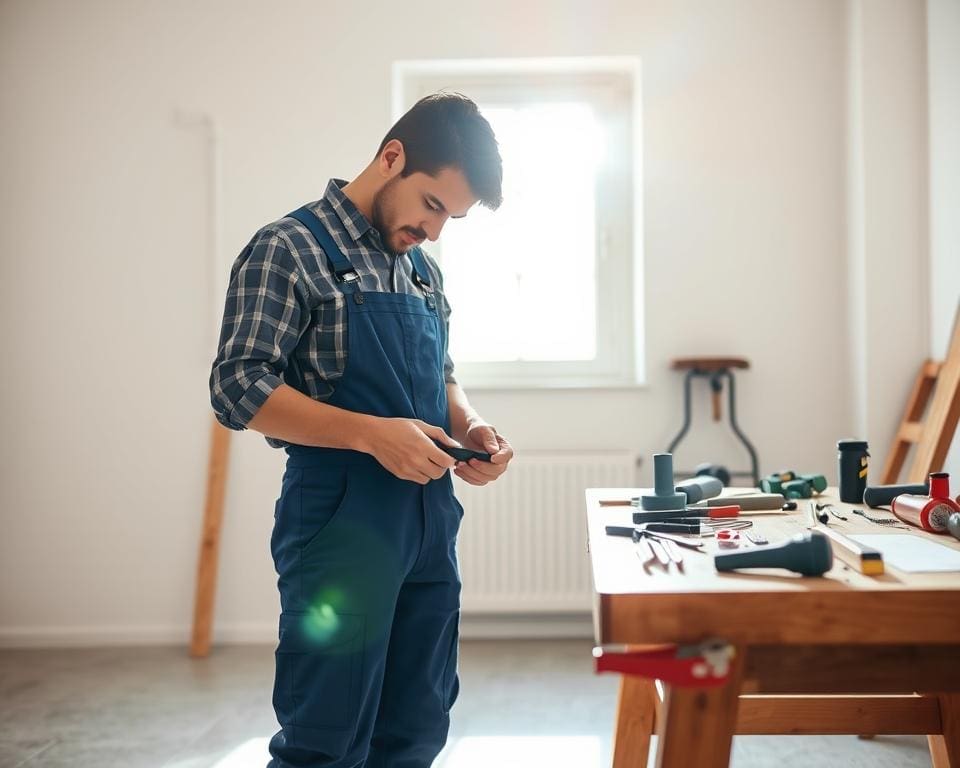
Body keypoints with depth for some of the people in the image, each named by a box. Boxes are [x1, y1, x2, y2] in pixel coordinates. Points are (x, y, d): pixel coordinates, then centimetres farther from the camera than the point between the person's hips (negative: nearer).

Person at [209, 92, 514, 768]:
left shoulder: (424, 271, 14)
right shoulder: (289, 249, -7)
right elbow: (238, 388, -14)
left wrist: (470, 427, 1)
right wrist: (371, 433, -22)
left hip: (431, 517, 7)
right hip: (343, 521, -7)